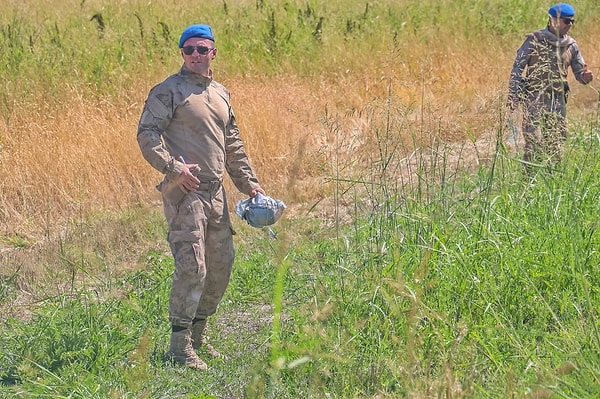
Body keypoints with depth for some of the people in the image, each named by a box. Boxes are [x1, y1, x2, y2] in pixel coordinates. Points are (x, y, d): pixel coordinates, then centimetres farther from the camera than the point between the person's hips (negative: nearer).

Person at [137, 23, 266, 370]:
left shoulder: (221, 94, 18)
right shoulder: (168, 91, -5)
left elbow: (233, 145, 25)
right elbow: (147, 134, -13)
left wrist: (249, 183, 19)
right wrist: (174, 167, -23)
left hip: (216, 192, 8)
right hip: (185, 191, -8)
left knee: (222, 265, 12)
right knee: (192, 268, -12)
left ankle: (198, 334, 27)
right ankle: (180, 345, -5)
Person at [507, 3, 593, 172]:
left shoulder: (571, 44, 8)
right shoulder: (535, 40, -5)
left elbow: (579, 72, 13)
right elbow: (517, 68, -4)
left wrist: (585, 77, -13)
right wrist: (512, 97, -11)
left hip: (558, 100, 5)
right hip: (534, 98, -5)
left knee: (556, 143, 7)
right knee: (534, 142, -10)